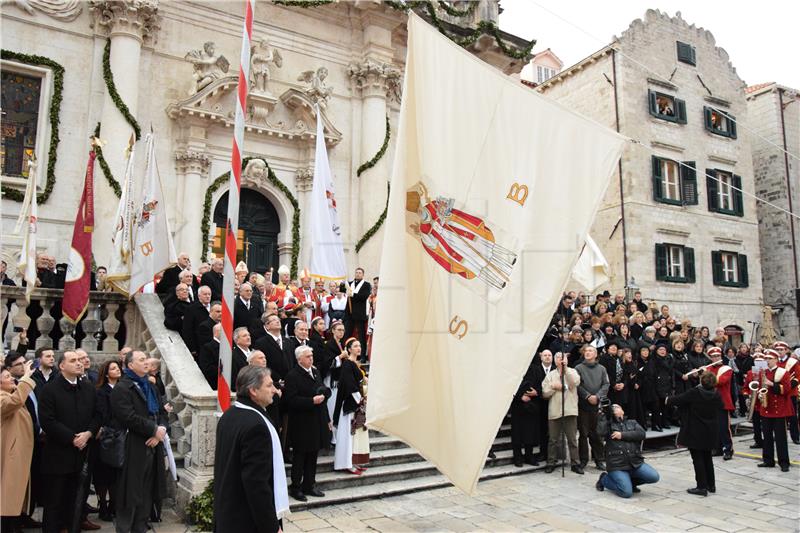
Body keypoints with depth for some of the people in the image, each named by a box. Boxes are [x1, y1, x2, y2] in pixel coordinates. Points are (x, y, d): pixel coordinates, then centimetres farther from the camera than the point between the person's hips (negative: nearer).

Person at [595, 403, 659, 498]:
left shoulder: (632, 423, 18)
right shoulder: (608, 424, 10)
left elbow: (641, 434, -1)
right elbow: (601, 431, -13)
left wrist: (622, 435, -9)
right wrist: (605, 414, -6)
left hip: (636, 462, 4)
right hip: (617, 465, -4)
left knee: (654, 477, -15)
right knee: (627, 493, -19)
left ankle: (629, 481, 11)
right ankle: (604, 479, 10)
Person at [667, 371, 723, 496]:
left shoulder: (694, 392, -19)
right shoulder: (716, 395, -4)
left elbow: (678, 399, -11)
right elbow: (720, 407, 15)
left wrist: (668, 400, 9)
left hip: (696, 433, -6)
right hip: (710, 433, 6)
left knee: (698, 459, 2)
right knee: (707, 458, 19)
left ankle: (702, 487, 3)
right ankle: (711, 485, 27)